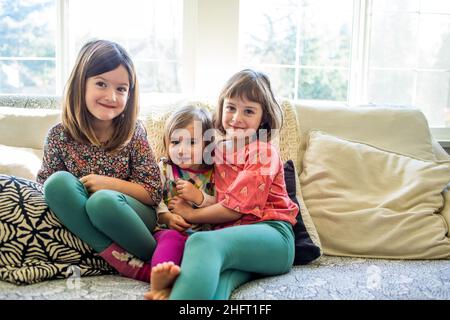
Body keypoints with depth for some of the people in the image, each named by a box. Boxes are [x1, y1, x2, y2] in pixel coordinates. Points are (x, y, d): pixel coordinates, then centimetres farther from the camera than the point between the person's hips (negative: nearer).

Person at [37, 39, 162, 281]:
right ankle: (126, 262, -29)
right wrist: (62, 190, -15)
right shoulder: (59, 135, 0)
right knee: (59, 182, -26)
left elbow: (153, 193, -6)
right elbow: (44, 184, 7)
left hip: (129, 217, -2)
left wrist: (107, 183, -18)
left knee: (103, 201, -35)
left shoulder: (133, 132, -4)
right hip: (81, 219, 3)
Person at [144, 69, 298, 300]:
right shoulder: (218, 150, 21)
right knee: (218, 275, -36)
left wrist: (191, 214, 3)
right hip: (230, 235, 5)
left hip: (270, 233, -4)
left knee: (203, 243, -37)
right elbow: (217, 202, 16)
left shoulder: (263, 153, 0)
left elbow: (235, 208, -7)